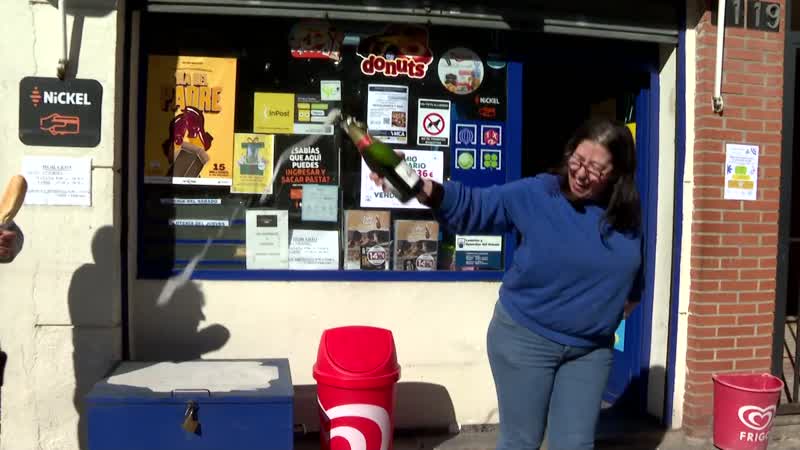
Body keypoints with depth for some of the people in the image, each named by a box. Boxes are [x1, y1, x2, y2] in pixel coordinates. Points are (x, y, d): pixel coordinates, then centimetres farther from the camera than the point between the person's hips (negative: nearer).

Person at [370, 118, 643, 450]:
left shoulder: (629, 214, -2)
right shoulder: (536, 194, -14)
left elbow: (633, 266, 17)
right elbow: (472, 206, -21)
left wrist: (631, 295, 11)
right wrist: (427, 192, -37)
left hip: (591, 348, 3)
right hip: (525, 338, -3)